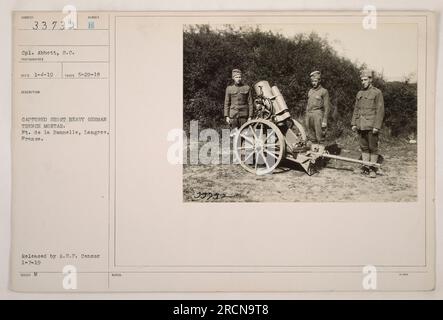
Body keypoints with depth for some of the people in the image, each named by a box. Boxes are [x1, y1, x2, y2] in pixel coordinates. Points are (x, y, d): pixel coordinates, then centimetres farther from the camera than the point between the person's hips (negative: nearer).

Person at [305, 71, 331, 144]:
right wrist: (306, 117, 17)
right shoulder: (310, 91, 16)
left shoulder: (324, 91, -4)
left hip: (318, 114, -6)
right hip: (309, 114, 6)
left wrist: (325, 121, -12)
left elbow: (327, 107, -6)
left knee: (319, 135, -7)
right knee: (311, 136, 8)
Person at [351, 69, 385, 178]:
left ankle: (373, 169, 4)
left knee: (373, 147, -1)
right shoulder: (359, 93, 14)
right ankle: (365, 167, 15)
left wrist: (377, 126, -15)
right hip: (361, 126, 6)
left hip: (371, 126, -6)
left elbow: (380, 110, -9)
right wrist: (353, 123, 9)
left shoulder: (377, 92, -4)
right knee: (363, 147, 8)